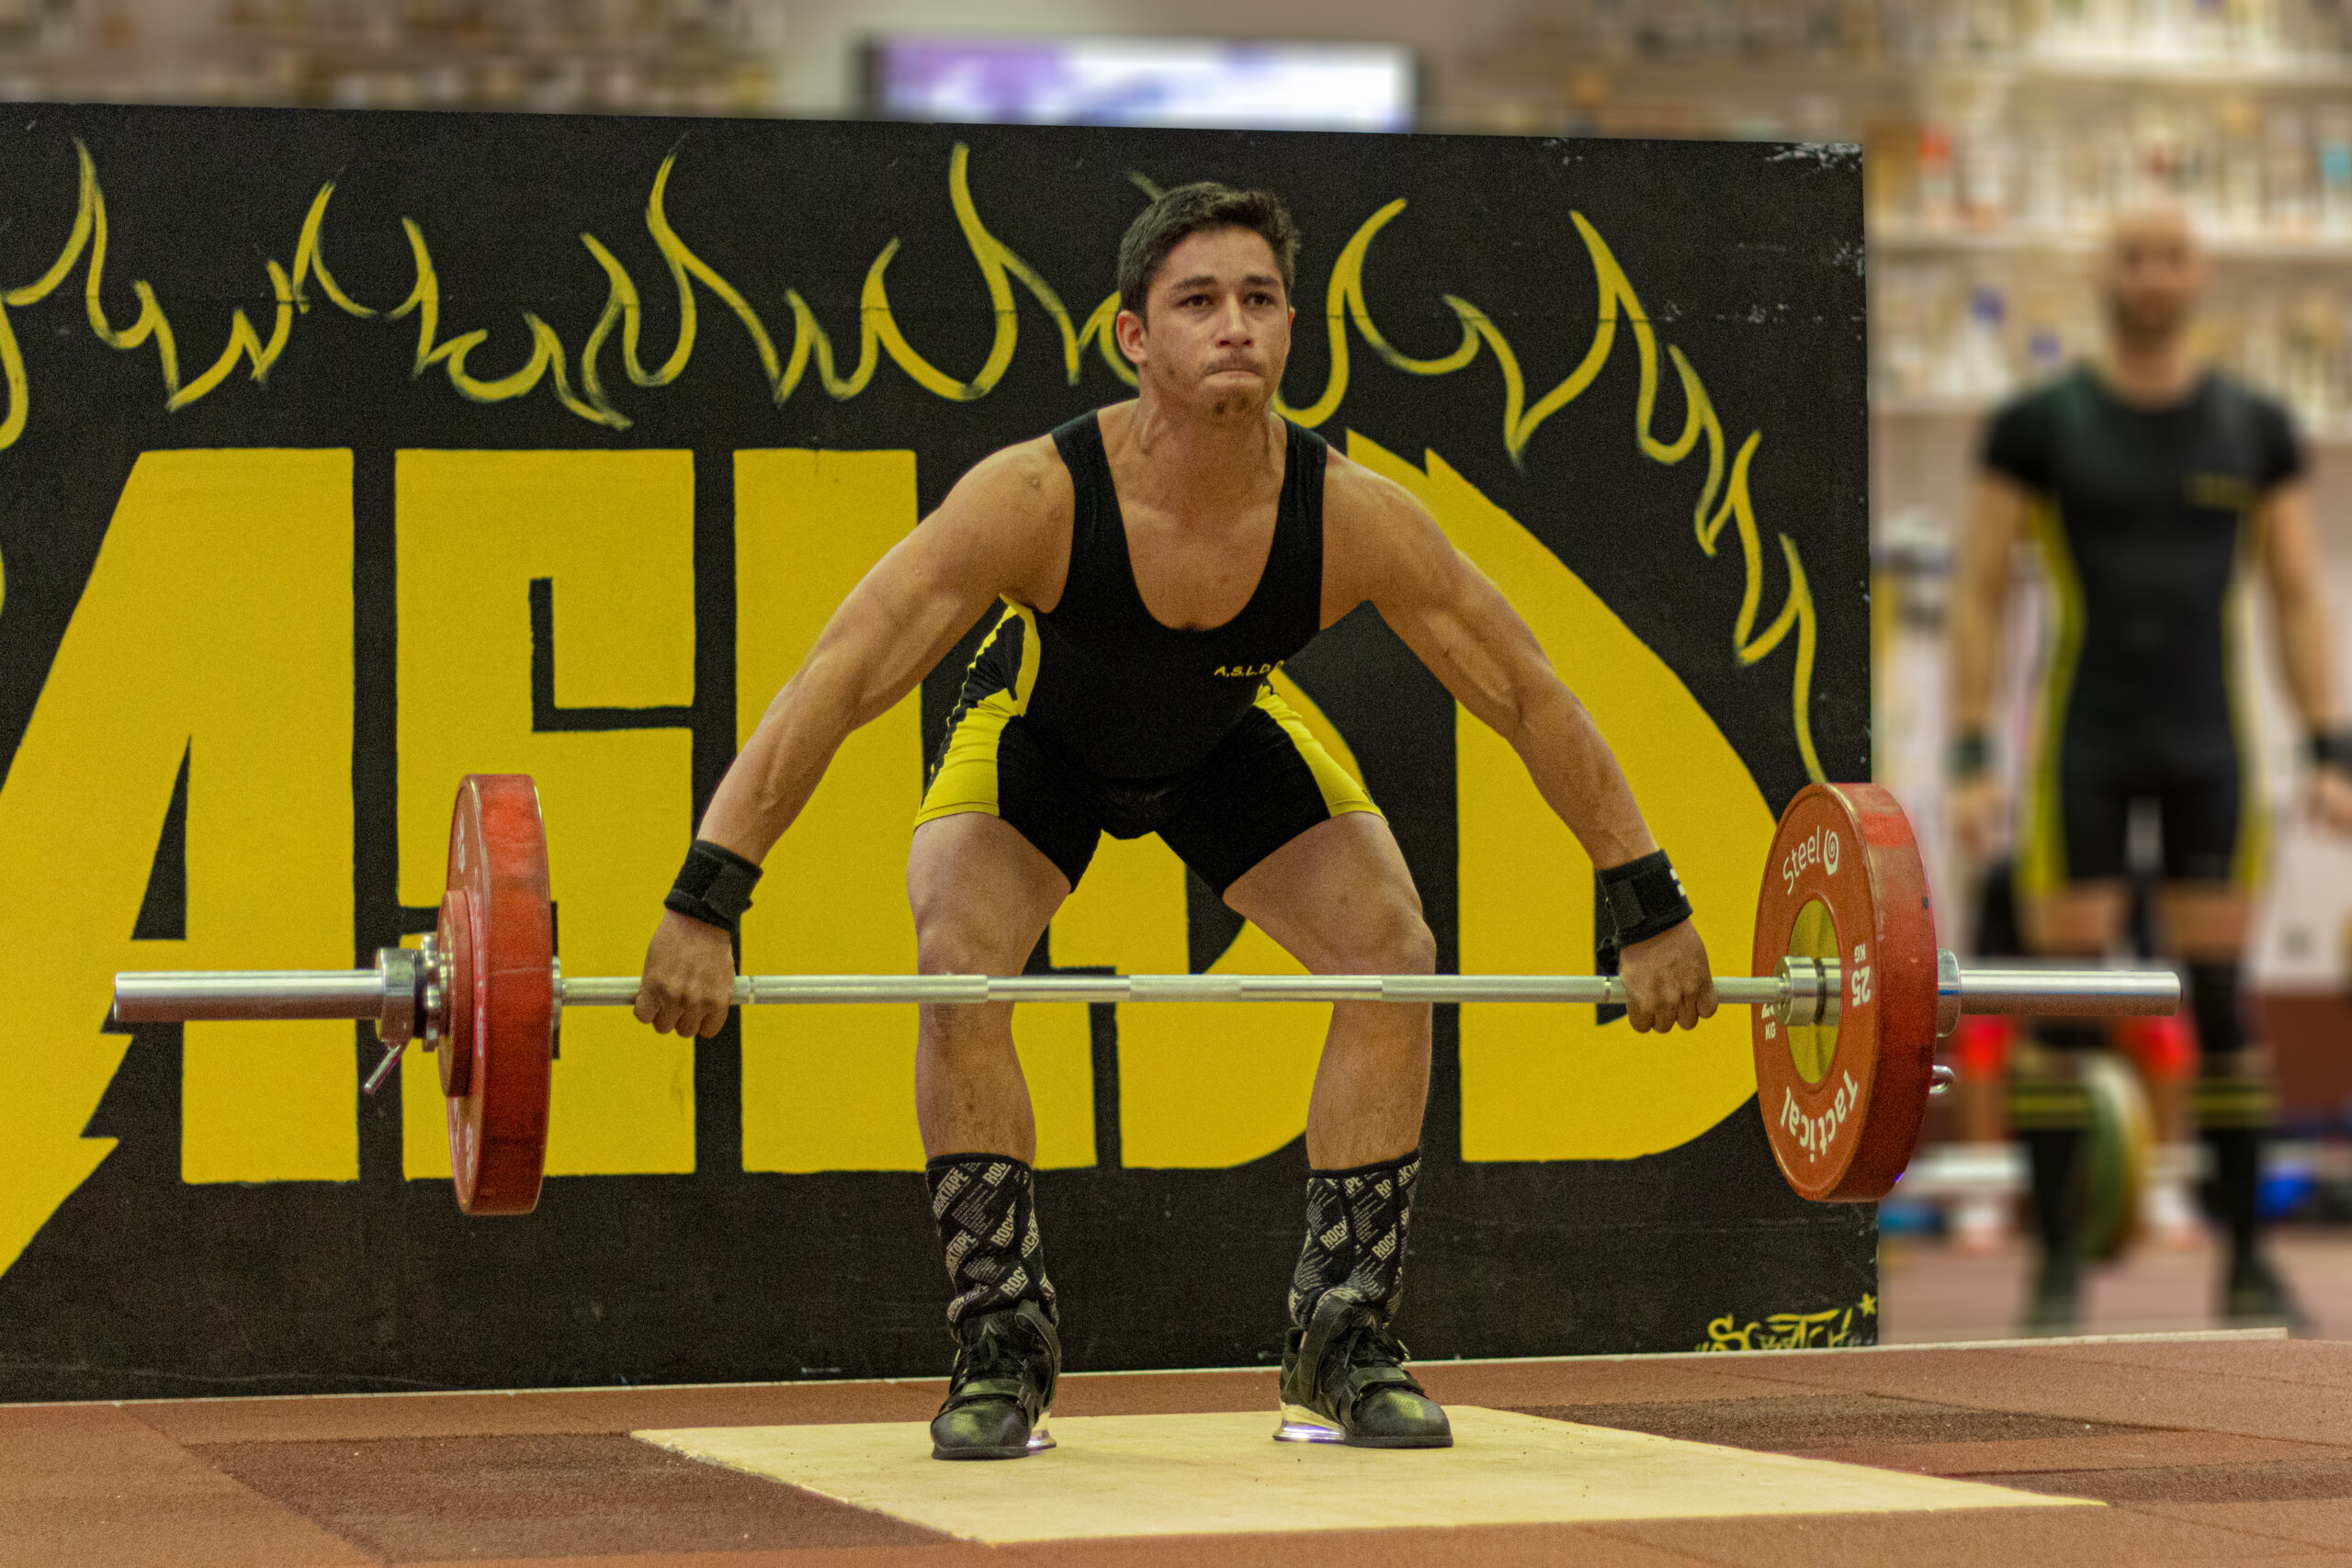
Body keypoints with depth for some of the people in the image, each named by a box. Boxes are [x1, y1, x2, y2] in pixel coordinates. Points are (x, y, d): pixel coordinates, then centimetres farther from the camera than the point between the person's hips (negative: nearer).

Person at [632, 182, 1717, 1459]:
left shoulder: (1350, 516, -34)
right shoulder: (1036, 497, -41)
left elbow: (1528, 699, -21)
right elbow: (834, 685, -40)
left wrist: (1651, 910, -19)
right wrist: (703, 905, -48)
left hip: (1227, 743, 2)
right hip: (1038, 740, -2)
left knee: (1392, 956, -15)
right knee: (960, 966, -26)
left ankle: (1343, 1347, -2)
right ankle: (1001, 1353, -12)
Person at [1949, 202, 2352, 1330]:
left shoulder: (2255, 430, 5)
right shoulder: (2038, 426, -2)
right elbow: (1979, 594, -1)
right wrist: (1968, 761, -8)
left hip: (2208, 750, 2)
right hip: (2081, 748, -2)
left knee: (2219, 998, 1)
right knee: (2066, 1002, -4)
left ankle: (2246, 1261, 9)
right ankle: (2056, 1265, 3)